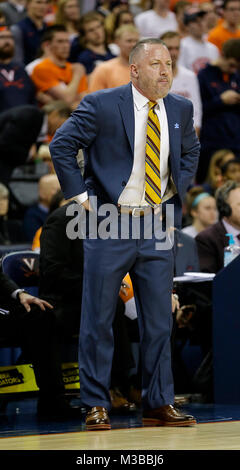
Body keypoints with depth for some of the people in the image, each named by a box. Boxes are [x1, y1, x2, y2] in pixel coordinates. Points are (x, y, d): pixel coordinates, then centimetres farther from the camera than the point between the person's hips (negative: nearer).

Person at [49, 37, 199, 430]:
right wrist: (81, 197, -9)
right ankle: (96, 406, 9)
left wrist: (178, 189, 11)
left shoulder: (180, 109, 7)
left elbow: (191, 150, 25)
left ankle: (159, 405, 14)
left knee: (159, 320, 6)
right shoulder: (101, 105, -9)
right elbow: (61, 146, -7)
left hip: (156, 228, 4)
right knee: (98, 320, 1)